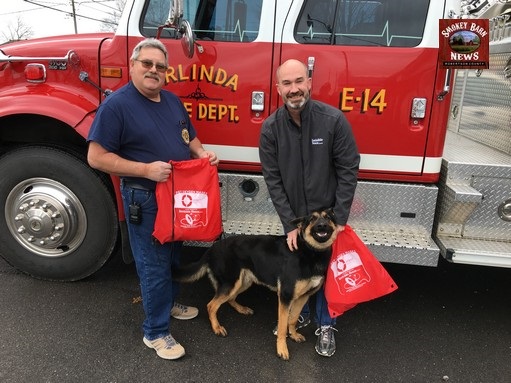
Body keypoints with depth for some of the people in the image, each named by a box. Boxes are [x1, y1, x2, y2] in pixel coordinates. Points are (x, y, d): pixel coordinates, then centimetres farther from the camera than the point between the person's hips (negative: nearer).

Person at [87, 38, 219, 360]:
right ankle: (156, 332, 19)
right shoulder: (116, 105, -15)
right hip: (145, 199, -7)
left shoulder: (173, 100, 7)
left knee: (173, 255, 22)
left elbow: (189, 138, 18)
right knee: (153, 264, 2)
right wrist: (146, 169, -27)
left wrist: (202, 153, -5)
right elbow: (96, 157, -18)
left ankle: (170, 302, 45)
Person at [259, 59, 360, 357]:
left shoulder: (333, 119, -18)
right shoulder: (271, 128, -12)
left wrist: (340, 219, -13)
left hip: (327, 213, -2)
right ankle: (299, 314, 39)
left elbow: (348, 170, -13)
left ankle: (326, 325, 31)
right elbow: (273, 179, -8)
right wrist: (289, 224, -9)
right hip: (294, 217, 2)